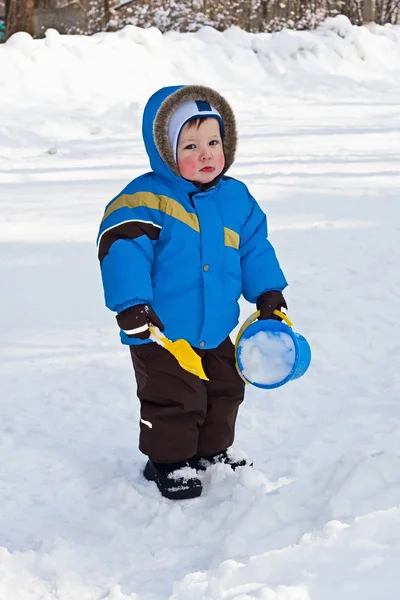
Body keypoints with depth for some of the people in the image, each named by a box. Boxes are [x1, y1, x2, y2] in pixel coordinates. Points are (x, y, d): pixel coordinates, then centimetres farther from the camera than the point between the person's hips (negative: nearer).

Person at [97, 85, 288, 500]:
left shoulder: (236, 198, 2)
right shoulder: (145, 201, -18)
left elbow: (254, 249, 12)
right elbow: (121, 251, -22)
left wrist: (269, 295, 9)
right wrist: (132, 306, -27)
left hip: (215, 333, 7)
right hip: (161, 335, -6)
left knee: (225, 391, 18)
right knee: (174, 400, 0)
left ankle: (212, 452, 39)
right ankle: (168, 462, 20)